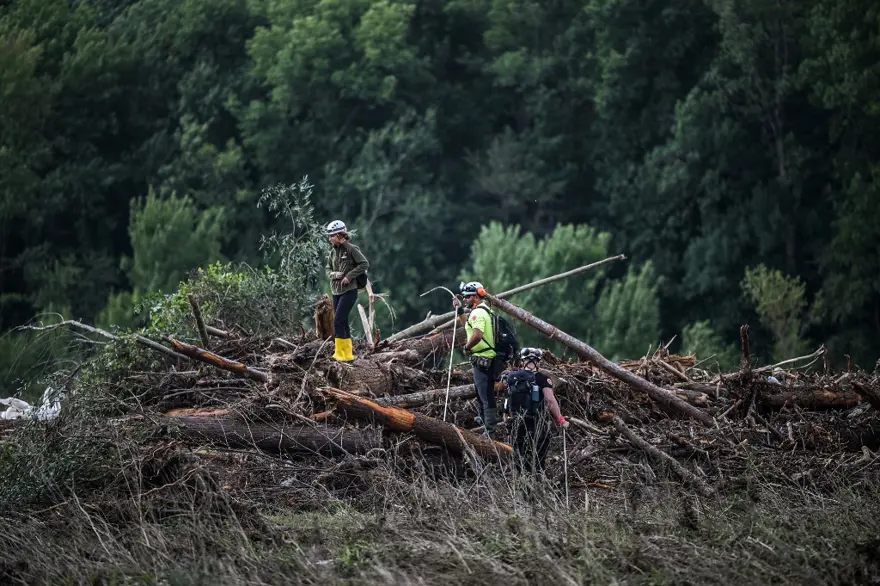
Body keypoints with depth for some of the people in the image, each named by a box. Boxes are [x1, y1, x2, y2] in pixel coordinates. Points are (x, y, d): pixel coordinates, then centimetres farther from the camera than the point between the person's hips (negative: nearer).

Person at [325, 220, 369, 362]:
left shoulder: (351, 249, -11)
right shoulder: (333, 251, 10)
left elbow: (365, 264, -14)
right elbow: (328, 269, 15)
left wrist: (349, 276, -19)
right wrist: (333, 274, -7)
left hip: (349, 291, -8)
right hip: (336, 291, 8)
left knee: (338, 322, -13)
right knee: (343, 323, 10)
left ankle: (341, 354, -10)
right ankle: (348, 353, 17)